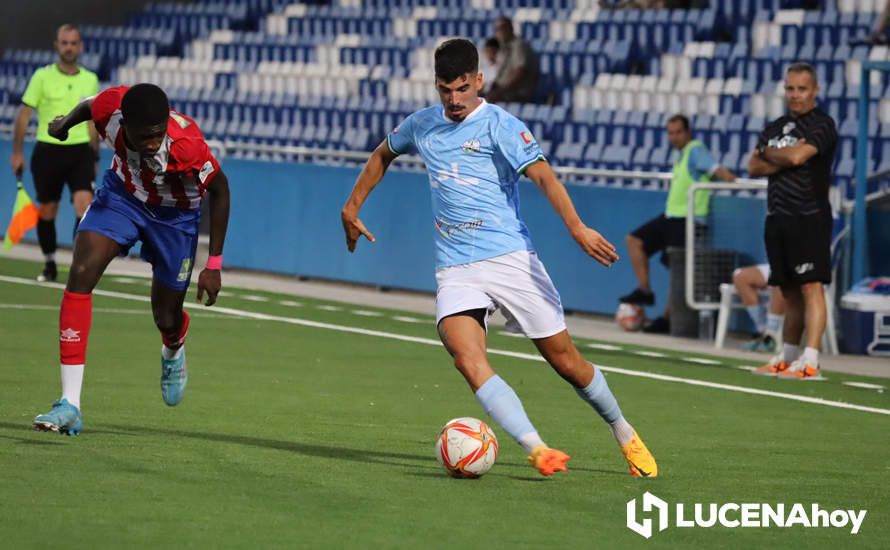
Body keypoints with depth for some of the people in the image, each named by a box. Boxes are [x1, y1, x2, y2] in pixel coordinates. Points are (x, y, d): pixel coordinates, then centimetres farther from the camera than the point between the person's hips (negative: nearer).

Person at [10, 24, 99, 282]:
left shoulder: (90, 80, 7)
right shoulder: (43, 76, -2)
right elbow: (23, 115, 0)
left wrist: (94, 158, 16)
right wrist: (17, 152, -5)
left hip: (80, 152, 1)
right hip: (48, 151, -1)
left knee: (84, 205, -18)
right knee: (47, 212, 7)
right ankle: (49, 264, 24)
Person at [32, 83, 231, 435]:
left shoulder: (186, 144, -39)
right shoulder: (110, 107, -31)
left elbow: (219, 190, -21)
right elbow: (89, 106, -5)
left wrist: (214, 265, -18)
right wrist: (64, 124, 19)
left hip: (174, 213, -2)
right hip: (122, 192, 2)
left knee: (167, 318, 8)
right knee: (81, 274, -20)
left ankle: (173, 353, 52)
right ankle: (70, 403, -21)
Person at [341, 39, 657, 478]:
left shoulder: (500, 125, -6)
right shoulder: (422, 125, 11)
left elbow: (543, 176, -18)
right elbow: (383, 154, 32)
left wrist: (576, 227, -32)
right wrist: (352, 207, 28)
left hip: (510, 258, -3)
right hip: (455, 272, 3)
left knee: (566, 362, 2)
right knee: (467, 358, -25)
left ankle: (625, 436, 27)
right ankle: (536, 450, -35)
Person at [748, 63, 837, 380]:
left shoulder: (821, 125, -4)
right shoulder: (774, 128, 18)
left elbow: (797, 155, -18)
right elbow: (753, 168, 8)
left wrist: (768, 153, 1)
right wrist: (784, 160, -8)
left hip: (810, 219, -7)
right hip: (777, 219, 7)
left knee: (811, 287, -13)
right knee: (790, 292, 12)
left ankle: (810, 361, -20)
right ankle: (787, 359, 17)